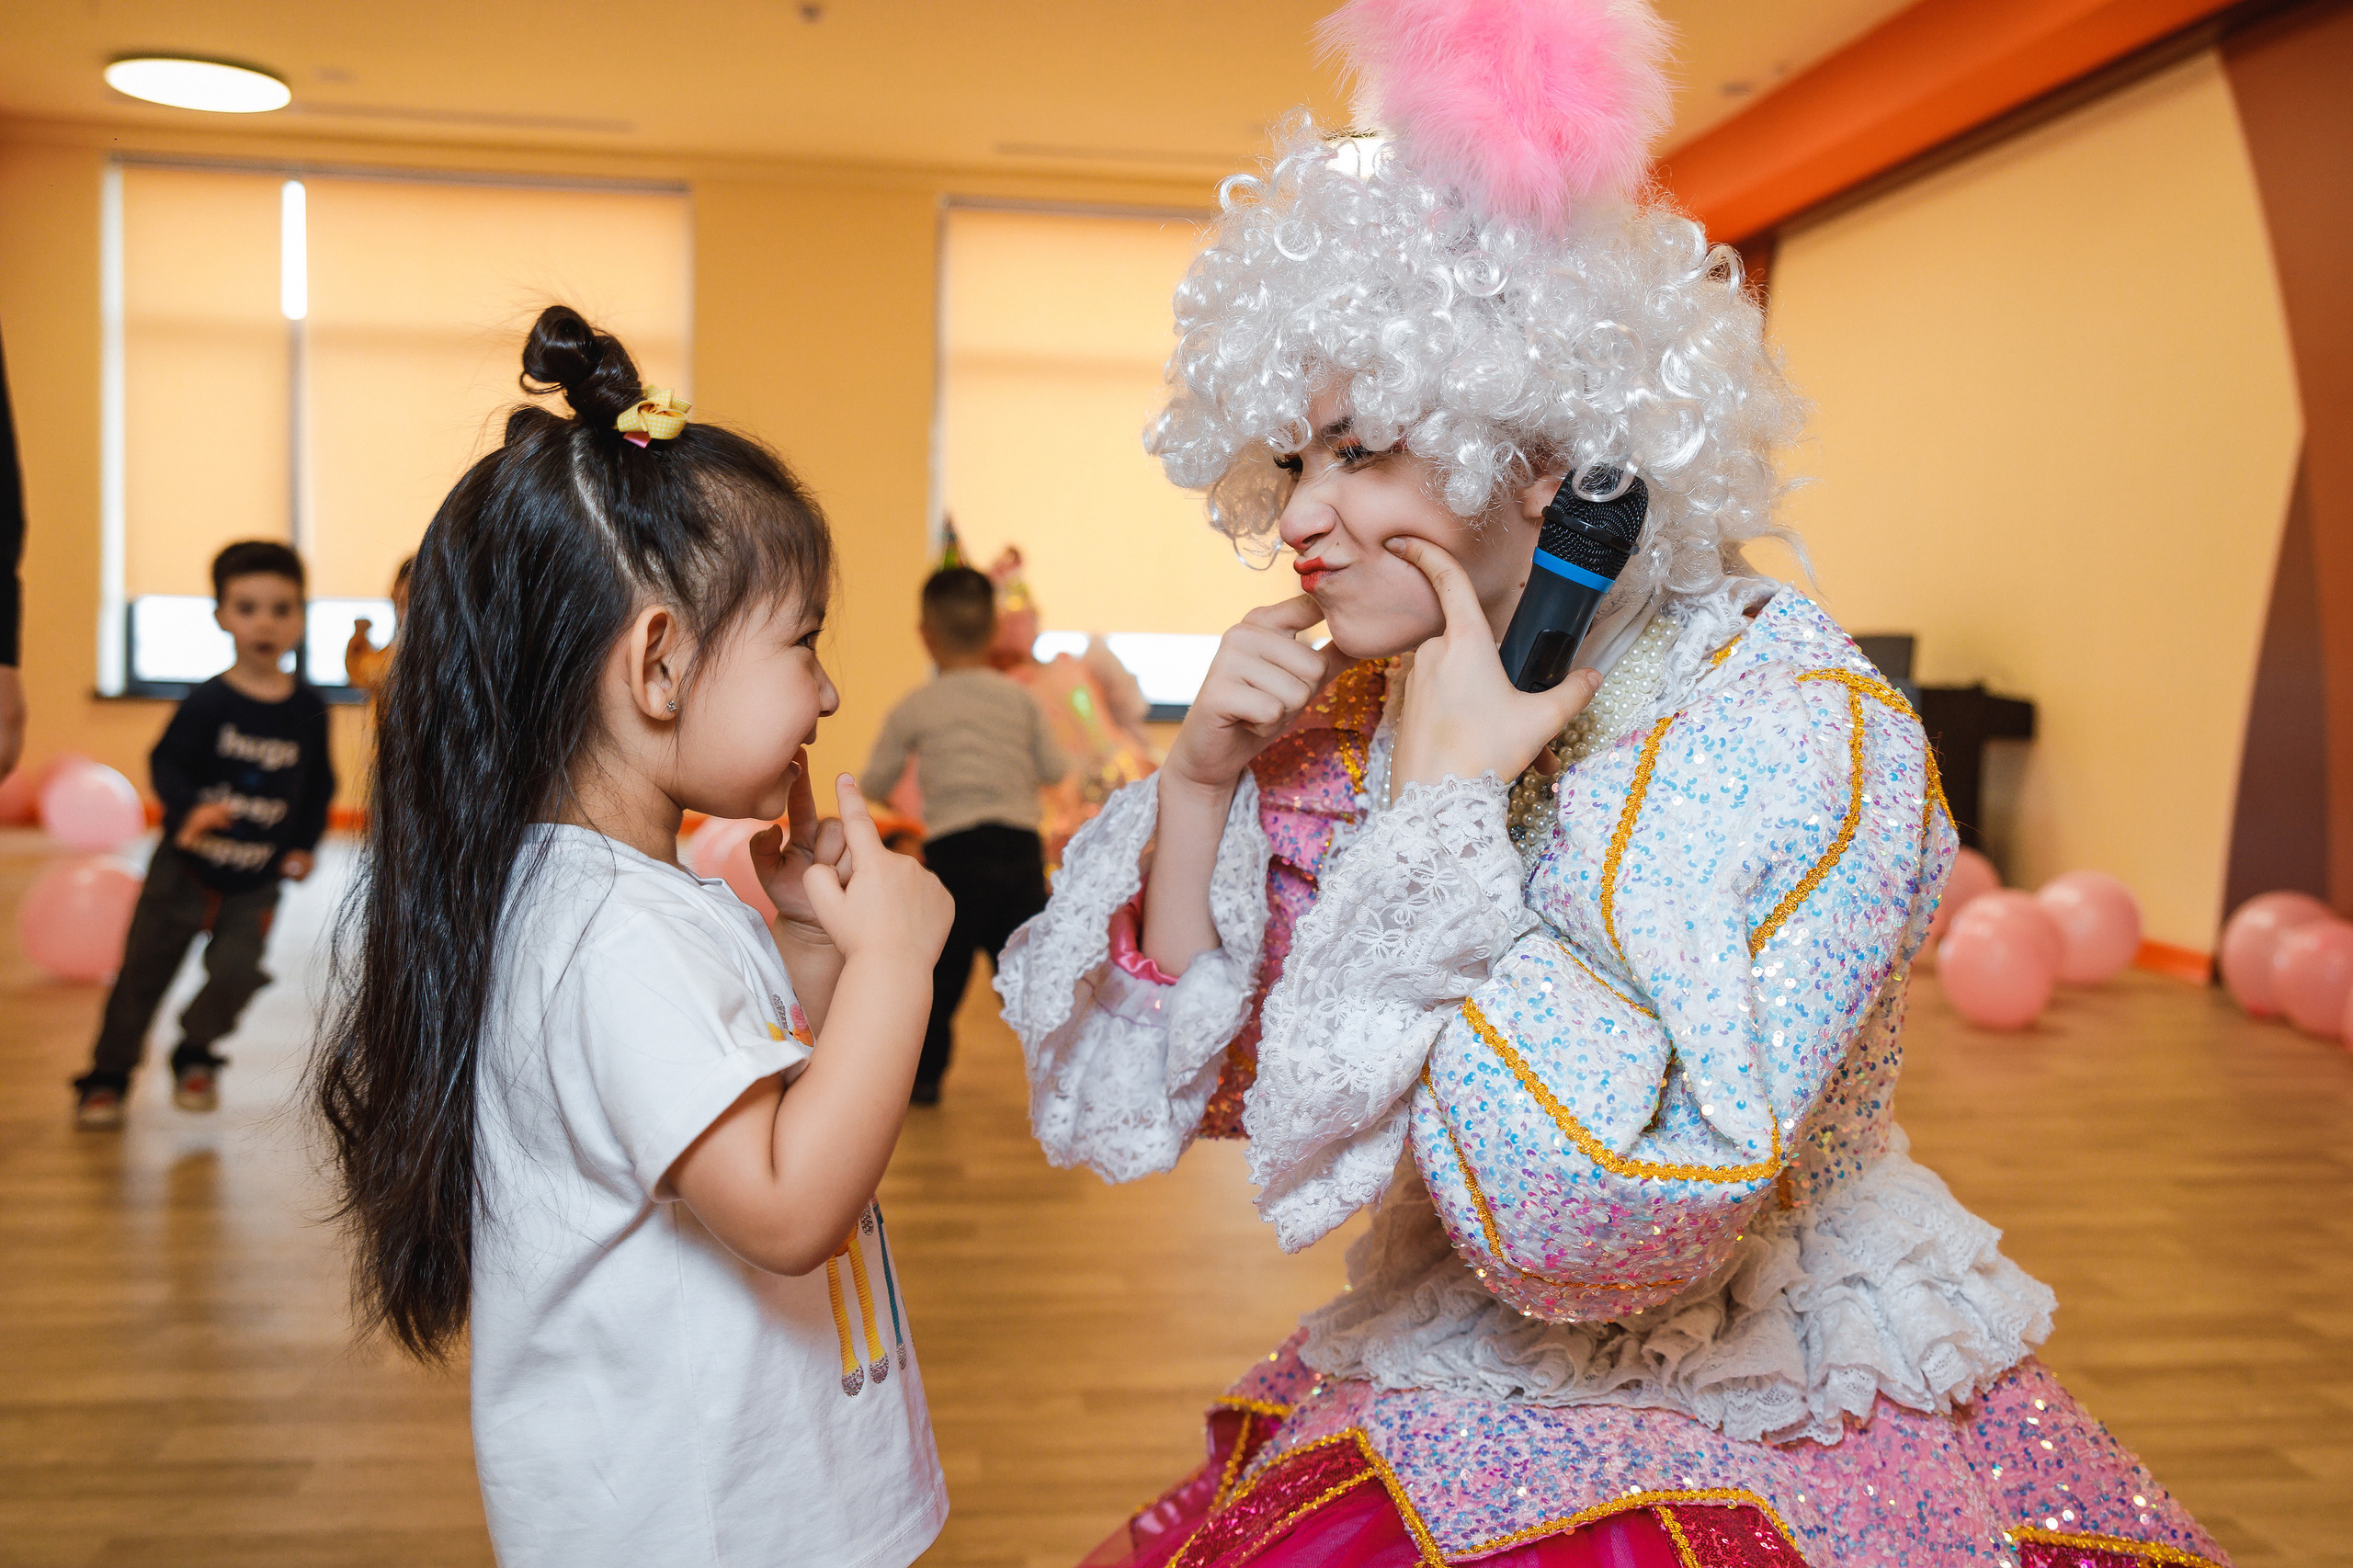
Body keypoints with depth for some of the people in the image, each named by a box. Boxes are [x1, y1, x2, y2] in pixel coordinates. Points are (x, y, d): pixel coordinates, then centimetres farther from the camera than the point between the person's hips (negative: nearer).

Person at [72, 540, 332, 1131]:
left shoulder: (307, 709, -3)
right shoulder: (207, 702, -11)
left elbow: (319, 784, 7)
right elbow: (167, 763, -10)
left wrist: (304, 845, 1)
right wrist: (189, 809, -29)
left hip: (256, 880, 1)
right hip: (186, 866, -1)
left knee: (236, 972, -10)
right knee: (144, 971, 6)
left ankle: (195, 1054, 19)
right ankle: (107, 1077, 24)